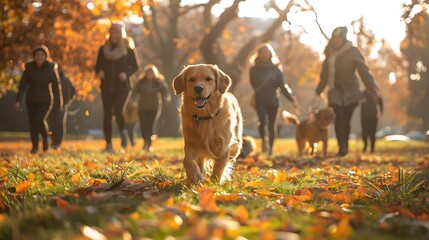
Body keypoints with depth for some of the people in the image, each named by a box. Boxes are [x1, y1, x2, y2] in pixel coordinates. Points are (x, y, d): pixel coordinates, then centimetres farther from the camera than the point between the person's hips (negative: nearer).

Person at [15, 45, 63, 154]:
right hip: (31, 100, 3)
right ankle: (35, 146, 28)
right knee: (32, 124, 6)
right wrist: (18, 100, -20)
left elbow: (57, 85, -8)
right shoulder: (29, 67, -9)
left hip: (45, 101, -3)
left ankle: (45, 137, 10)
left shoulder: (51, 68, -15)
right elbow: (23, 84, -10)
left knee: (40, 120, -22)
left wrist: (60, 103, -3)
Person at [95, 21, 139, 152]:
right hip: (107, 86, 3)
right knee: (107, 114, 2)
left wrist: (127, 73, -14)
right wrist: (99, 72, -7)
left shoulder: (128, 48, 2)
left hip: (123, 86, -3)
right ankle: (108, 144, 9)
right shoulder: (103, 49, 10)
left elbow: (135, 66, 4)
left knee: (118, 110, -21)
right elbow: (98, 65, 15)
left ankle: (123, 132, 8)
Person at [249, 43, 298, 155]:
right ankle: (263, 140, -3)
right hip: (260, 101, -1)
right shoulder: (254, 69, 4)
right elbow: (253, 86, 8)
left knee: (272, 126, 4)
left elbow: (282, 85, -1)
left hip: (273, 101, 1)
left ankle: (270, 148, 16)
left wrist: (291, 97, -13)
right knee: (262, 120, -24)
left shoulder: (275, 68, 3)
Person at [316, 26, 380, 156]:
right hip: (335, 90, 2)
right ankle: (342, 147, -15)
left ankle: (345, 146, 18)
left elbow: (364, 71, -9)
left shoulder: (353, 52, -5)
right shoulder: (330, 53, 7)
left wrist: (373, 89, -17)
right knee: (339, 116, -15)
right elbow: (325, 74, 17)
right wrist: (319, 91, 22)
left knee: (346, 119, 1)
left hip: (350, 91, -2)